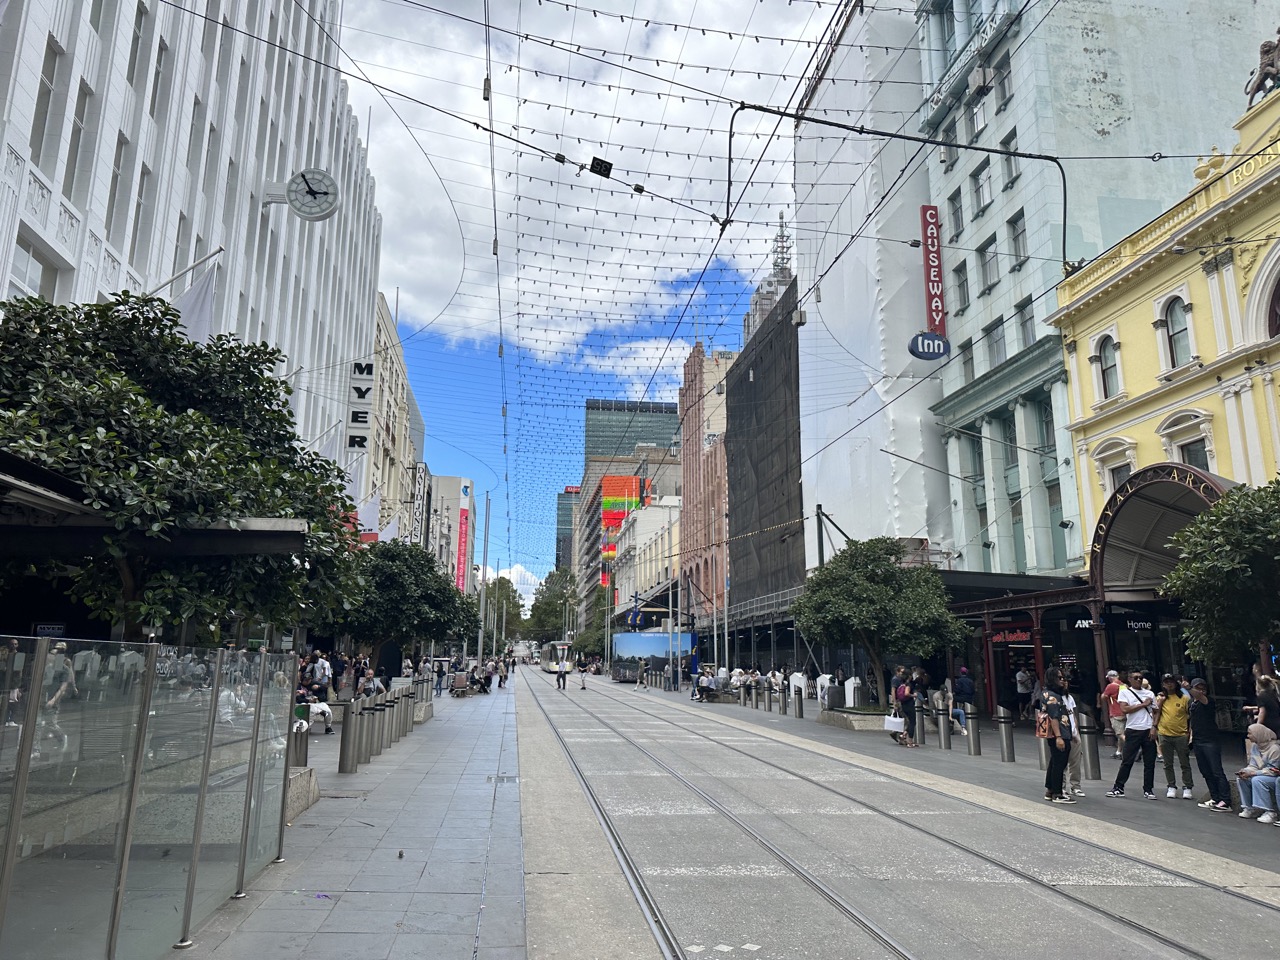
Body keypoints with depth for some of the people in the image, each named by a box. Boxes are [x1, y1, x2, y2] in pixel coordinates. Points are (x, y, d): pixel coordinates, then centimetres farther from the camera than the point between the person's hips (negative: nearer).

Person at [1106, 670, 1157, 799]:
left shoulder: (1150, 694, 14)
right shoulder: (1125, 692, 4)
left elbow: (1155, 712, 12)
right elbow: (1125, 709, -10)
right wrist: (1143, 704, -7)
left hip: (1149, 731, 3)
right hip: (1133, 730, -3)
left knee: (1150, 762, 5)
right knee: (1127, 761, 0)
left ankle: (1148, 790, 16)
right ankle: (1118, 788, 6)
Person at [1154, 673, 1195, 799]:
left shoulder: (1184, 698, -3)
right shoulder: (1160, 698, 4)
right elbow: (1157, 715, 4)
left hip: (1181, 735, -2)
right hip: (1165, 735, 2)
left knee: (1185, 764, 4)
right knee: (1168, 764, 9)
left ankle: (1187, 788, 13)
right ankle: (1171, 787, 18)